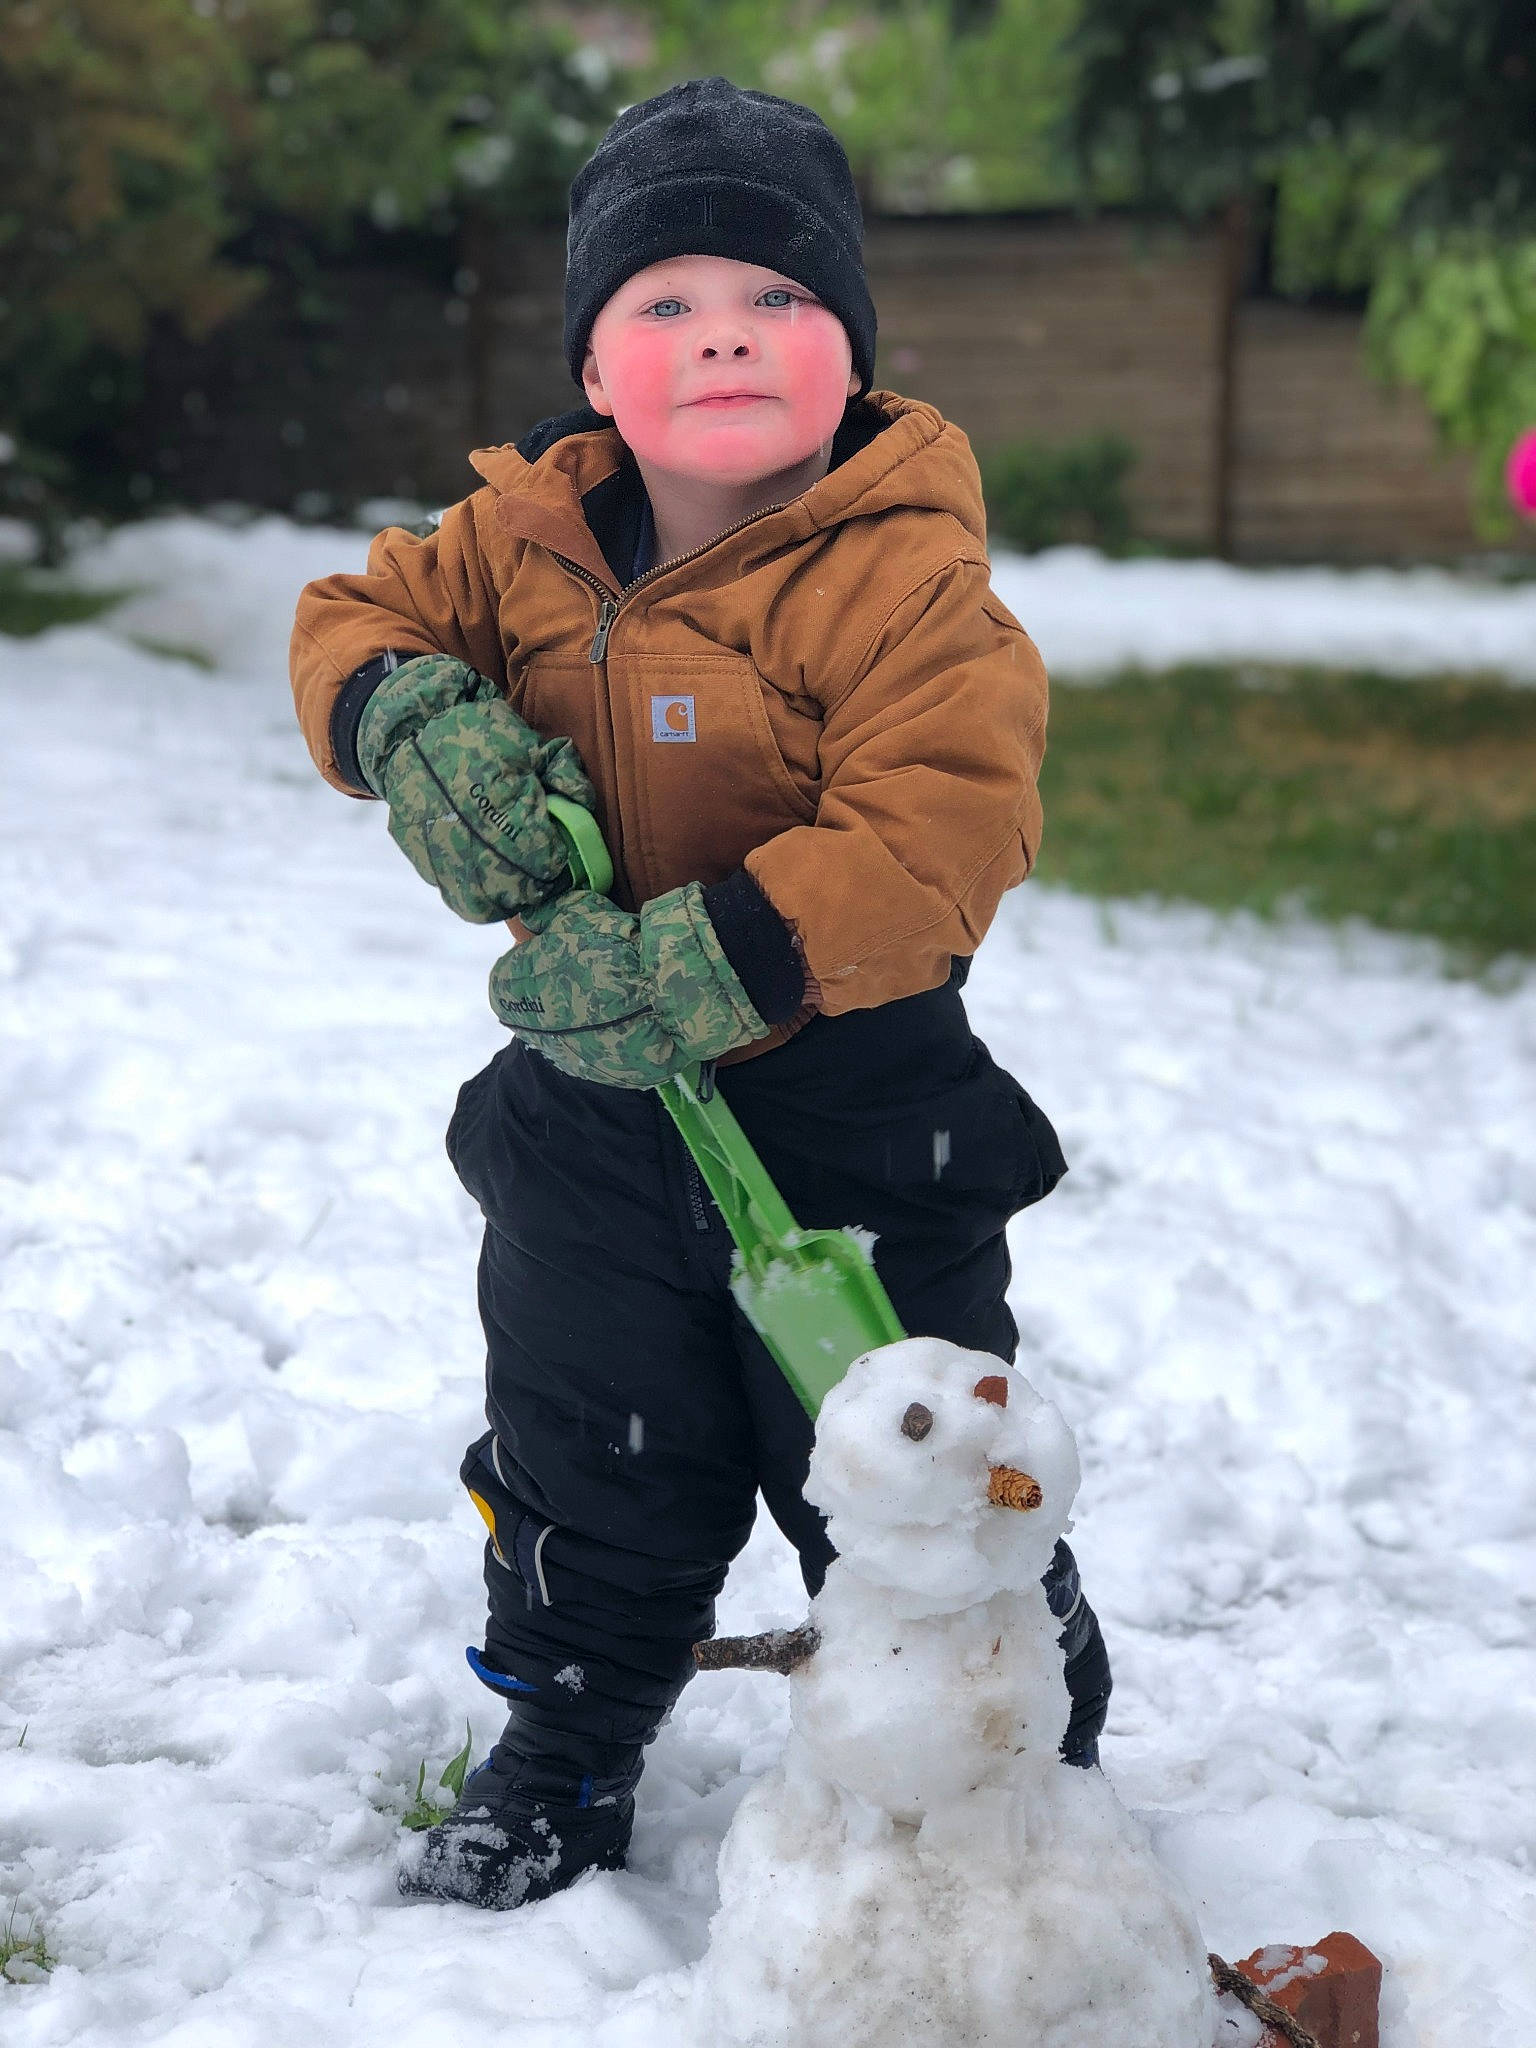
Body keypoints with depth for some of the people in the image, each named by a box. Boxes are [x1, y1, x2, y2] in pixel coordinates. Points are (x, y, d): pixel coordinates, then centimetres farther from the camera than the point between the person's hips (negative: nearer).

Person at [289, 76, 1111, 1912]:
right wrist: (412, 723, -14)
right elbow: (359, 617, 10)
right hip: (594, 1118, 5)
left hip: (843, 1095, -5)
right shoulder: (527, 538, -1)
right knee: (586, 1468, 19)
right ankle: (562, 1753, 41)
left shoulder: (902, 572, -21)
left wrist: (711, 960, -35)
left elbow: (944, 831, -30)